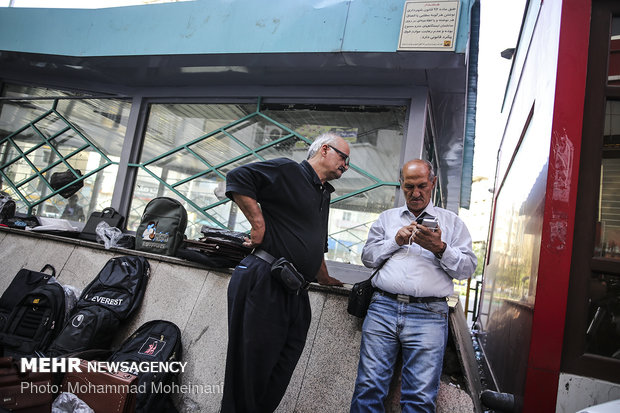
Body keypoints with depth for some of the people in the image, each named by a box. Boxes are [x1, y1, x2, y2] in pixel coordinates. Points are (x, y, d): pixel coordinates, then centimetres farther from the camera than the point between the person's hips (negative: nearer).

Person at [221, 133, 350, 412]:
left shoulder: (324, 195, 23)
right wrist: (259, 224, -15)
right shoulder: (287, 170, -4)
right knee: (252, 366, 1)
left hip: (297, 292, 8)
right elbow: (238, 178, -15)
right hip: (264, 283, -8)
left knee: (280, 372, 11)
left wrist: (324, 278, 33)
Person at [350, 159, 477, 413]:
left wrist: (440, 248, -9)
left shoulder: (451, 222, 15)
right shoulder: (387, 218, 21)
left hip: (428, 313, -1)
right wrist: (396, 241, 0)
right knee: (368, 388, -4)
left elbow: (468, 268, 8)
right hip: (383, 307, 2)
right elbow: (367, 257, 14)